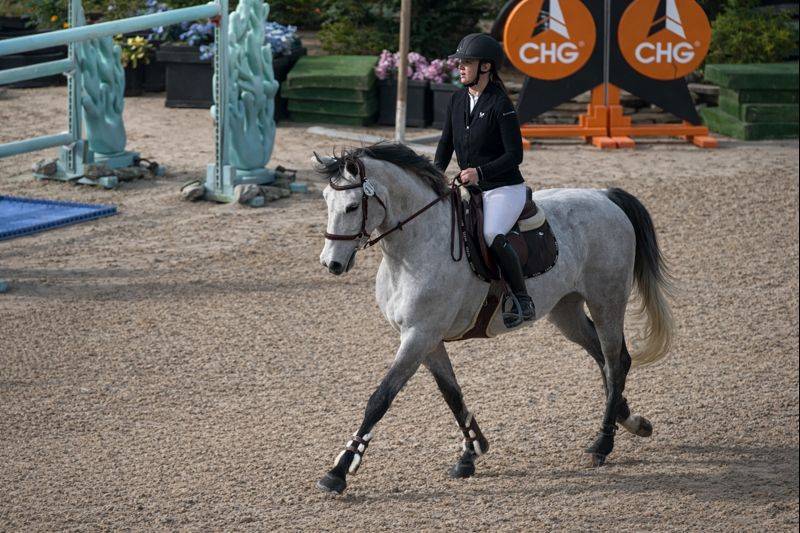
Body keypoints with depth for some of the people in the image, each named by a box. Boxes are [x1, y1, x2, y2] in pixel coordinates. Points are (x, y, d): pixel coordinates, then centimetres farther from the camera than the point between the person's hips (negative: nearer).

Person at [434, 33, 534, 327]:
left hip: (505, 189, -8)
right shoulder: (457, 100, 7)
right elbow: (446, 143, 18)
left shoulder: (500, 104, -14)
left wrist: (480, 172, -26)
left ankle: (522, 301, -17)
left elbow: (514, 155, -15)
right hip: (470, 189, 8)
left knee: (492, 236, -30)